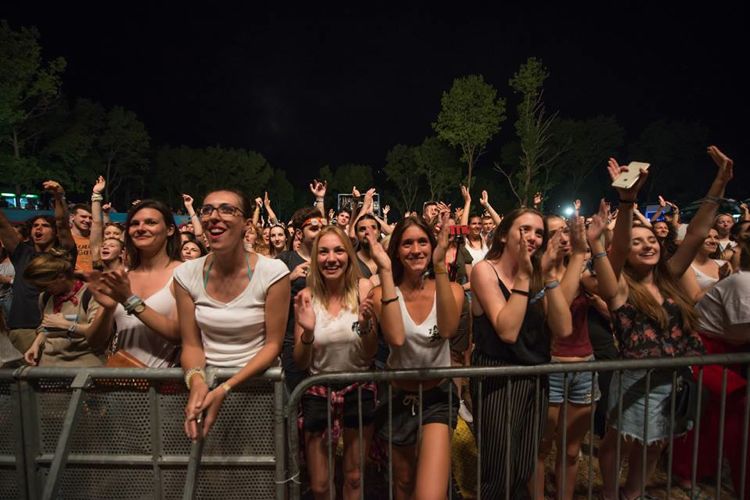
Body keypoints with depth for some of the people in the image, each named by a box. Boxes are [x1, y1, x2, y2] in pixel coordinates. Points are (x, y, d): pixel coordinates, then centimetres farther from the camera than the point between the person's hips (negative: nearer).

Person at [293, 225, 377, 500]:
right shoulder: (307, 297, -12)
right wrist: (307, 332, -26)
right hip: (318, 392, 0)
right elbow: (300, 363, -7)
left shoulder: (362, 289, -13)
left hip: (358, 390, 0)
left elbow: (369, 355, -8)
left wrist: (366, 324, -28)